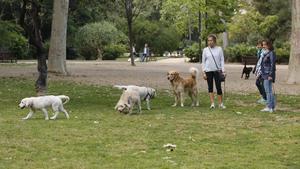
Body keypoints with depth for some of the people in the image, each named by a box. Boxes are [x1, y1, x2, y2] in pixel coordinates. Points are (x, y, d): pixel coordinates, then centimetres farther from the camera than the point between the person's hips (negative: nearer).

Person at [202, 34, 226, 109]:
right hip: (208, 71, 2)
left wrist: (223, 71, -5)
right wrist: (204, 72, -1)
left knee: (218, 87, -5)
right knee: (210, 87, 3)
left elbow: (222, 60, 3)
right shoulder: (205, 50, 4)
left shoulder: (219, 49, 1)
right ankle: (212, 103, 5)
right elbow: (203, 61, 6)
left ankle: (221, 103, 4)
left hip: (217, 70, -1)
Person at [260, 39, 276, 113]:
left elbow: (272, 65, -17)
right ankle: (270, 106, 17)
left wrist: (270, 75, -21)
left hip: (268, 74, -10)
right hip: (265, 74, 10)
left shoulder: (271, 53, -12)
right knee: (267, 91, 12)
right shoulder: (265, 53, 15)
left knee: (268, 91, -10)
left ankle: (270, 107, -9)